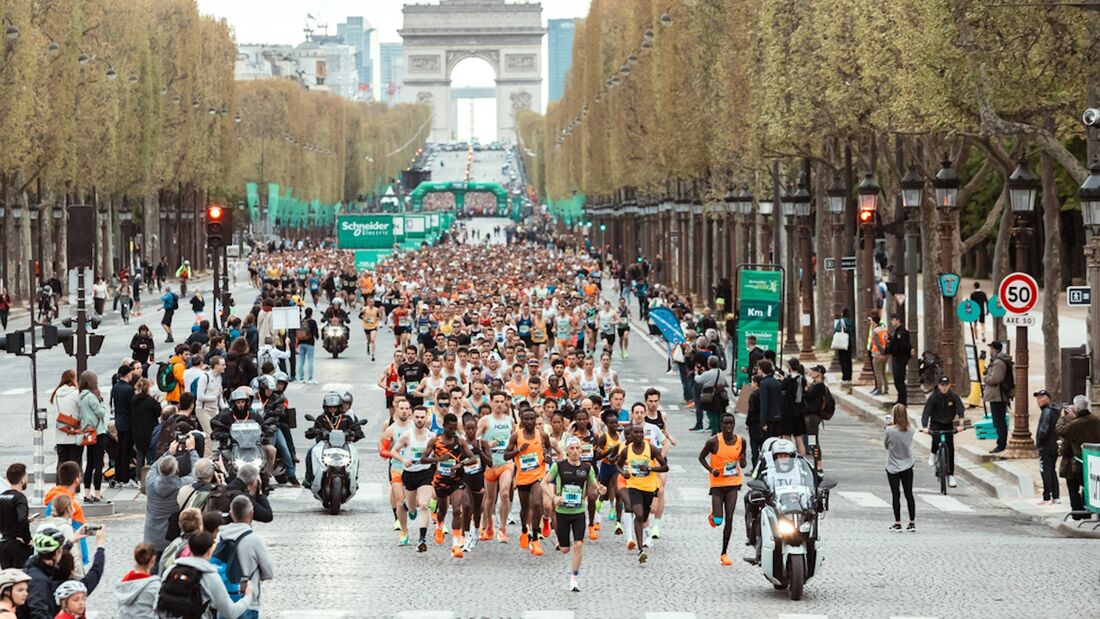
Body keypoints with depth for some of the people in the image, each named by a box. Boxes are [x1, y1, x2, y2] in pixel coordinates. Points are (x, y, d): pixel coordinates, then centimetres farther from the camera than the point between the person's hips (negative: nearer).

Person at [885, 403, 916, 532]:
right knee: (909, 494, 9)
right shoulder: (910, 430, -7)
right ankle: (912, 523, 11)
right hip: (907, 466, 3)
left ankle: (897, 523, 5)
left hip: (893, 467, -3)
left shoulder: (890, 430, -19)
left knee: (896, 495, 3)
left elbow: (886, 445, -5)